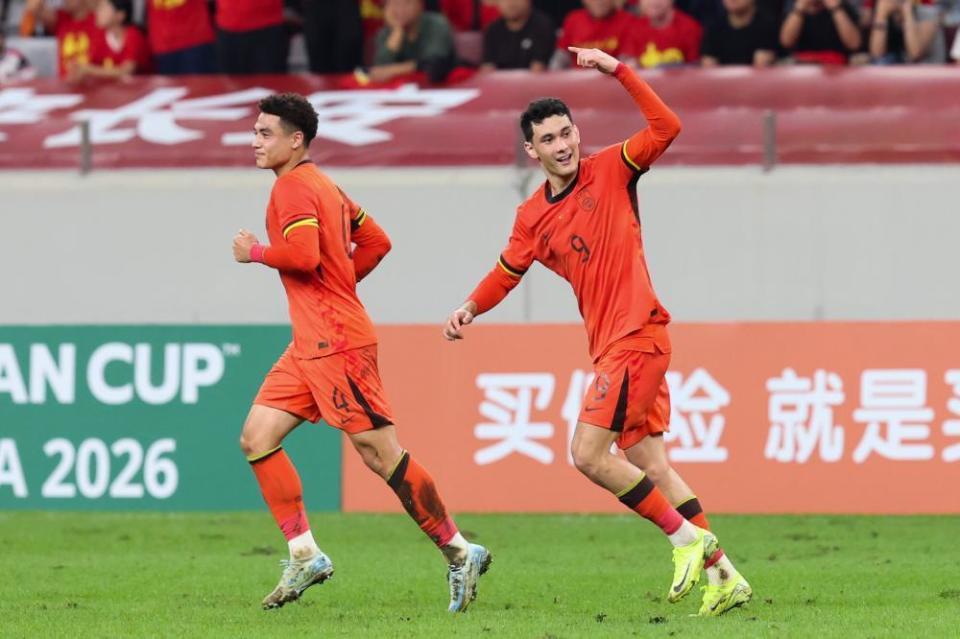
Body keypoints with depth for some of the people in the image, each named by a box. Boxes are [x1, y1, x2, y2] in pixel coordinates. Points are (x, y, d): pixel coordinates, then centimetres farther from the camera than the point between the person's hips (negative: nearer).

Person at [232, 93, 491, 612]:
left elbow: (303, 255, -25)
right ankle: (305, 556, 3)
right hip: (311, 345, 10)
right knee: (257, 437, 3)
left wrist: (255, 252, -9)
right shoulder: (323, 186, 18)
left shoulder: (293, 188, -11)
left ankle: (459, 553, -3)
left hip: (335, 343, -10)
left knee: (379, 452, -8)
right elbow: (376, 242, 24)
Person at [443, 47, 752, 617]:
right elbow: (508, 272, 21)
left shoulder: (611, 171, -4)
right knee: (649, 463, 7)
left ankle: (687, 536, -4)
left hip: (637, 336, -8)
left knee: (589, 454, -15)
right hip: (608, 345, 8)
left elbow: (667, 127, -15)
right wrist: (470, 309, 2)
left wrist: (618, 71, -19)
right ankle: (723, 574, 11)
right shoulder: (532, 217, 12)